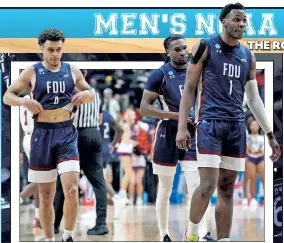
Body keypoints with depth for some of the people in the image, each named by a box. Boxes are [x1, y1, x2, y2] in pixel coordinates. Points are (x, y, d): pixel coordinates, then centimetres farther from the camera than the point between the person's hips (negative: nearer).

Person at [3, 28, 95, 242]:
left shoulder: (72, 71, 7)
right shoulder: (31, 73, 1)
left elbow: (92, 95, 17)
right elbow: (7, 96, 1)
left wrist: (86, 94, -7)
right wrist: (24, 101, -20)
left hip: (66, 133, 1)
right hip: (43, 134, -1)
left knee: (72, 190, -14)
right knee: (46, 195, 5)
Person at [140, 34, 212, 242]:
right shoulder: (160, 75, -6)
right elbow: (144, 108, -11)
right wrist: (175, 115, -19)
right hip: (169, 135, -3)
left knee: (197, 188, -7)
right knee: (165, 190, 7)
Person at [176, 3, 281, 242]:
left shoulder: (248, 56, 13)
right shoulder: (205, 47, -1)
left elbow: (254, 99, 18)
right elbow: (189, 89, 0)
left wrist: (270, 134, 13)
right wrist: (182, 127, -8)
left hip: (237, 126, 5)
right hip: (210, 123, -5)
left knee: (227, 189, 4)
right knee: (208, 185, -13)